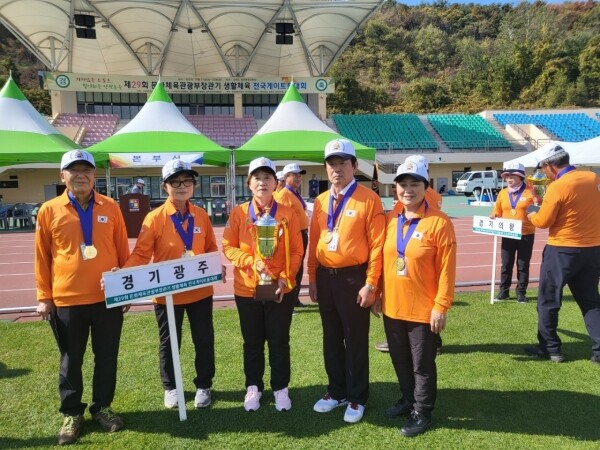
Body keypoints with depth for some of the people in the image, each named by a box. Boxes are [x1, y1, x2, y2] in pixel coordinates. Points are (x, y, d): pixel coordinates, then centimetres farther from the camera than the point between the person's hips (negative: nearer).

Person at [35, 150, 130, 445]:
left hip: (108, 298, 1)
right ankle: (71, 413, 31)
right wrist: (44, 296, 2)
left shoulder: (111, 208, 1)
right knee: (71, 360, 13)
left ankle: (102, 407, 31)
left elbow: (123, 251, 6)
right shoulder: (49, 211, -1)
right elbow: (42, 257, 3)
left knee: (107, 357, 12)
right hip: (67, 300, -1)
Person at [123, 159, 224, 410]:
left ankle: (203, 386, 33)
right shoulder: (154, 218, -10)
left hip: (200, 291, 2)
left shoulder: (201, 216, 0)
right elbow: (141, 254, -12)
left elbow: (211, 249, 7)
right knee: (168, 343, 15)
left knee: (204, 341, 13)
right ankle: (170, 388, 36)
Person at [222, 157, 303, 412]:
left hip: (280, 289, -1)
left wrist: (285, 278, -14)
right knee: (252, 343, 14)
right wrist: (252, 262, -18)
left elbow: (296, 251, -3)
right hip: (247, 289, 1)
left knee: (279, 342, 11)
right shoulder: (238, 213, -2)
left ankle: (281, 388, 28)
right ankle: (253, 388, 32)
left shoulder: (287, 214, -3)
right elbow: (229, 248, -3)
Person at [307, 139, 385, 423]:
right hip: (325, 278, 6)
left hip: (353, 278, -5)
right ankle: (337, 391, 34)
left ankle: (357, 398, 26)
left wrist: (370, 284, -14)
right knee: (331, 339, 17)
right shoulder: (321, 202, 8)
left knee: (356, 341, 8)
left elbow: (377, 245, -12)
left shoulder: (369, 200, -9)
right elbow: (313, 242, 11)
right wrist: (312, 278, 9)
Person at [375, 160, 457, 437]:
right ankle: (408, 400, 42)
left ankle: (422, 412, 31)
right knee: (400, 360, 20)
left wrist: (441, 306, -14)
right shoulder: (390, 219, 3)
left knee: (422, 365, 11)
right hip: (392, 307, 5)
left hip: (423, 310, -5)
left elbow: (447, 269, -13)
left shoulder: (439, 222, -13)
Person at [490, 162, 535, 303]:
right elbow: (498, 211, 15)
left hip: (526, 234, -3)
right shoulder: (502, 193, 7)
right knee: (506, 264, 8)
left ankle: (521, 292, 17)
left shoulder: (530, 192, -4)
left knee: (523, 265, 7)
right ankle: (504, 291, 18)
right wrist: (494, 216, -6)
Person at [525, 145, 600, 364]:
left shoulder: (557, 187, -18)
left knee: (548, 301, 8)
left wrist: (532, 216, 8)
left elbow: (543, 222, -14)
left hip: (563, 251, -7)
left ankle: (550, 348, 17)